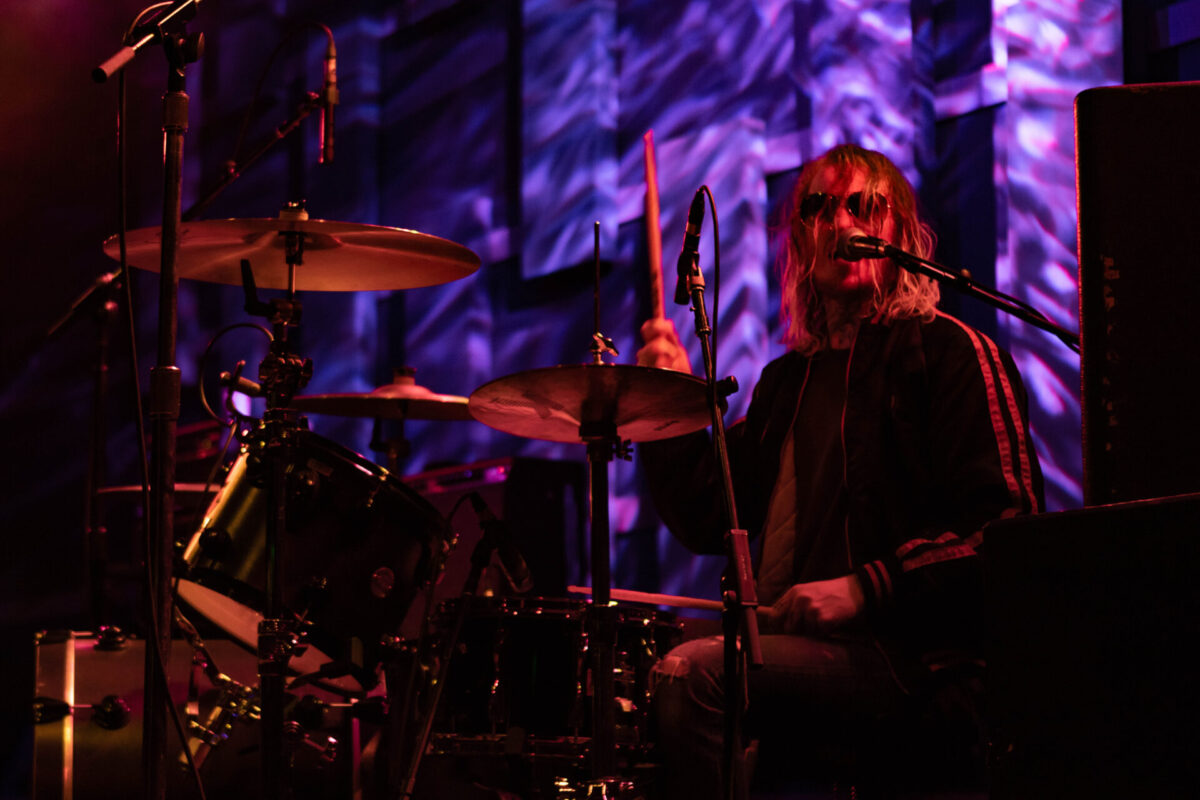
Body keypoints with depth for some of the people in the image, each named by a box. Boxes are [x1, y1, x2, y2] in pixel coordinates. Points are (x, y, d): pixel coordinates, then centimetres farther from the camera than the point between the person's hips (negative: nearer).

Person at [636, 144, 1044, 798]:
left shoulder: (948, 351, -1)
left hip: (915, 663, -7)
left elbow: (1010, 523, -10)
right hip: (797, 649, 7)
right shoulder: (787, 380, 21)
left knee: (692, 673, -27)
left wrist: (866, 588, -16)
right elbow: (707, 523, 19)